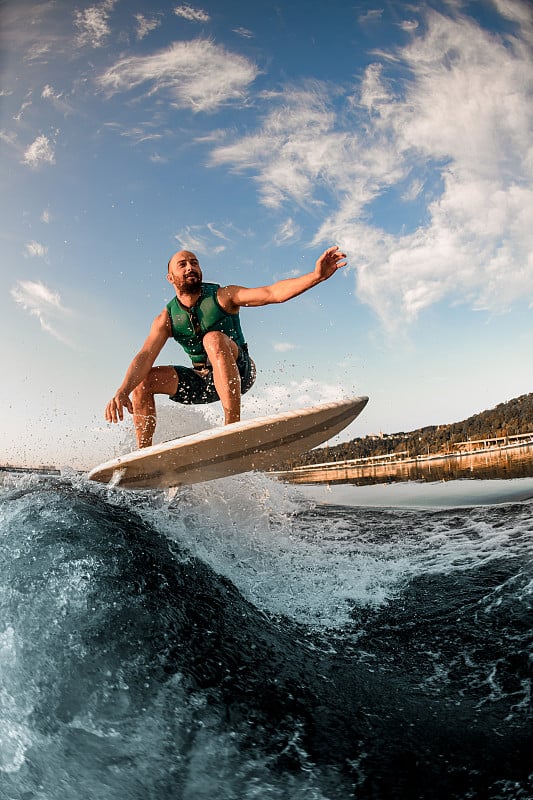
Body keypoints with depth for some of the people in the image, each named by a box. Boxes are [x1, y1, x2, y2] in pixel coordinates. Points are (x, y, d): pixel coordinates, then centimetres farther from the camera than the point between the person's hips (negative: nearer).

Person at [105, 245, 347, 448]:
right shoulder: (166, 318, -2)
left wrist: (316, 276, -39)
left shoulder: (222, 296, -10)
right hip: (203, 380, 4)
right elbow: (145, 356, -17)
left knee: (214, 339, -34)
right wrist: (122, 391, -36)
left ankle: (233, 424, -40)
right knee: (143, 380, -10)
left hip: (238, 372, -4)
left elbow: (272, 293, -23)